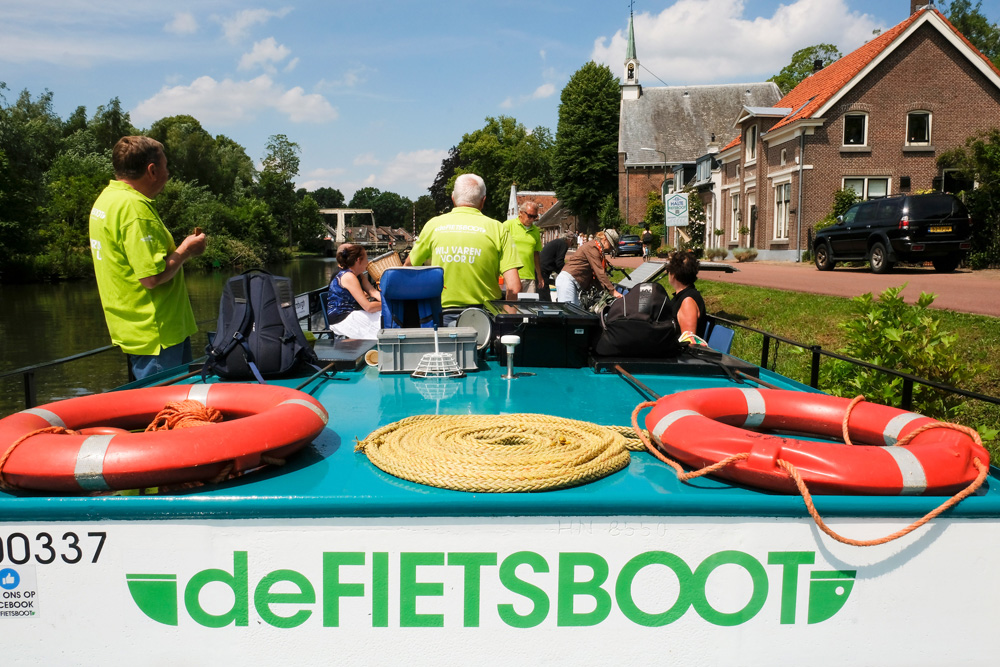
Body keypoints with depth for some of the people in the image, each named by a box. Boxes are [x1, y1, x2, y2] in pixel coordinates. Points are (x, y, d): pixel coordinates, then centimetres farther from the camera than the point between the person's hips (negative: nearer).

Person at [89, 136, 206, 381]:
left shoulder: (106, 198, 13)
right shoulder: (134, 206, -20)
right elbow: (152, 277, -24)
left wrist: (180, 249, 15)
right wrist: (185, 250, -9)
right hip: (156, 334, -10)